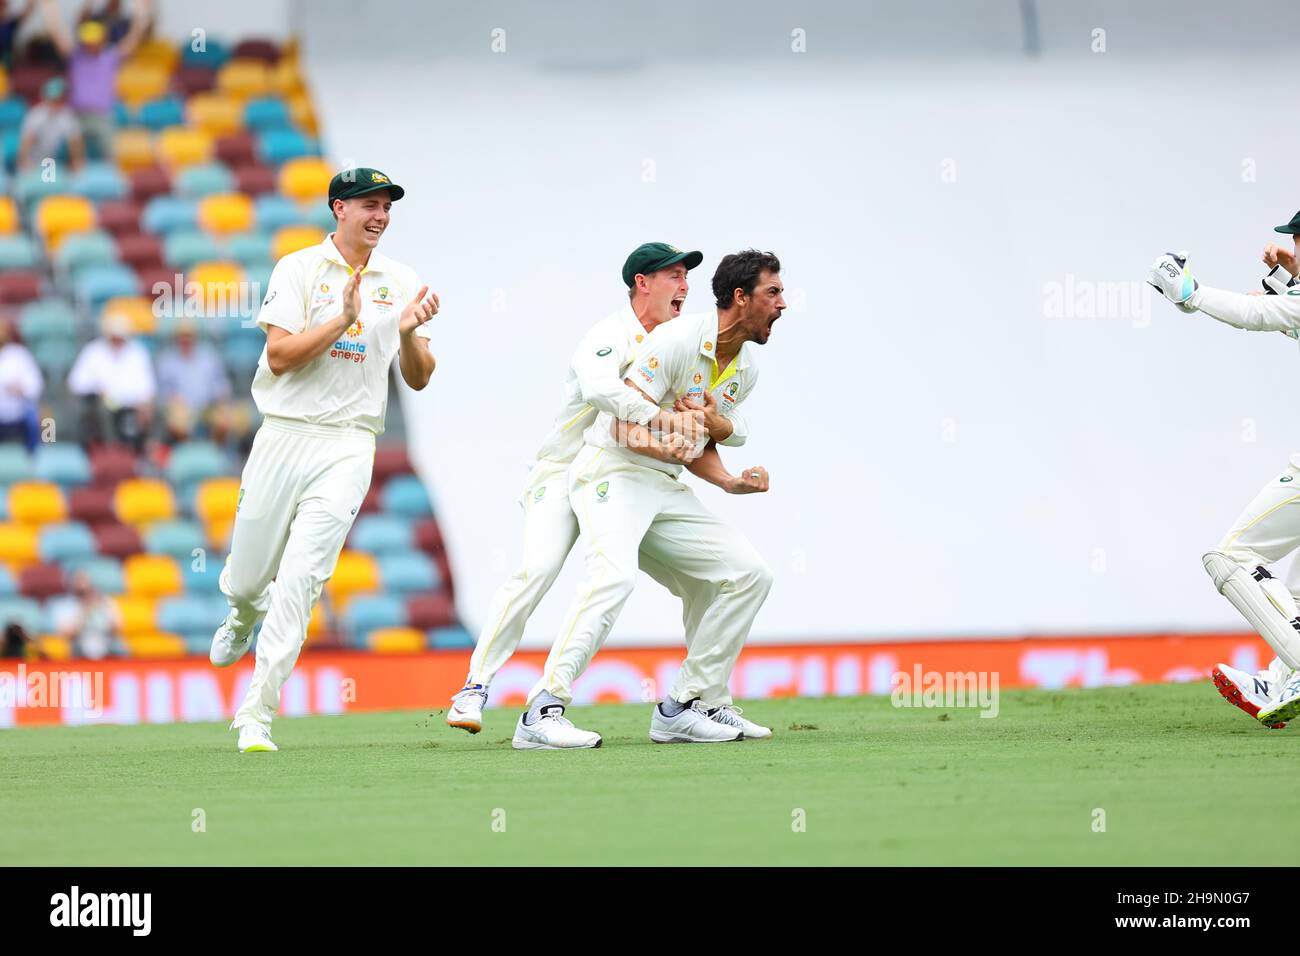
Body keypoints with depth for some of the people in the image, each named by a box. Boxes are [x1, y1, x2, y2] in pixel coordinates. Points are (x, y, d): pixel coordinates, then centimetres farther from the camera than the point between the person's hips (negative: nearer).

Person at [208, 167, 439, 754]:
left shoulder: (401, 283, 9)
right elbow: (280, 355, -10)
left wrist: (407, 334, -12)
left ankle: (255, 716, -11)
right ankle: (243, 619, 47)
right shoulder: (298, 270, 0)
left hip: (348, 447, 0)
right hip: (284, 436, 0)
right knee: (246, 581, 8)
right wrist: (344, 318, -18)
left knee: (300, 580, -14)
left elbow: (417, 380, 8)